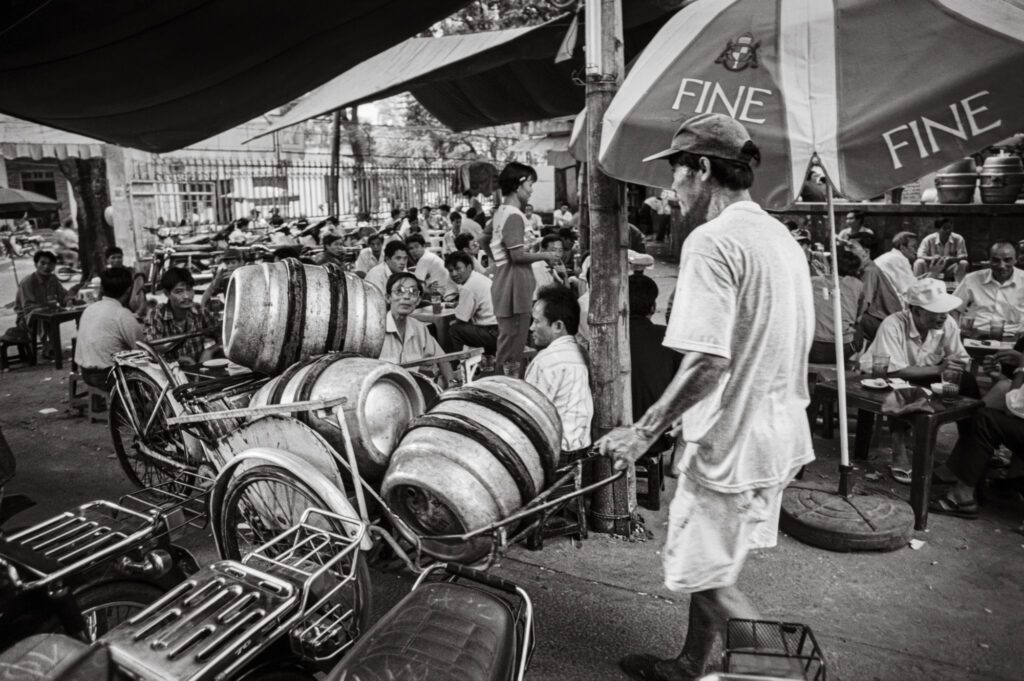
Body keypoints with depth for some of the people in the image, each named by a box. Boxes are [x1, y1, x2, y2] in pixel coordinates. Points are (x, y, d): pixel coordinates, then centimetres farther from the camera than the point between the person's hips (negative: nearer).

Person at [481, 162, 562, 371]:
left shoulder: (500, 213, 14)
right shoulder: (514, 216, -15)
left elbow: (484, 241, 25)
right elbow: (518, 255, -20)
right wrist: (545, 256, -7)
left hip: (503, 282, 10)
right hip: (515, 286, -10)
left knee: (507, 345, 18)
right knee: (512, 351, -4)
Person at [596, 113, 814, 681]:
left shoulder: (711, 241, -19)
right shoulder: (781, 235, 9)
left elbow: (707, 361, -28)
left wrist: (644, 431, -21)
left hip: (730, 442, -10)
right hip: (779, 437, 10)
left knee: (708, 580, 8)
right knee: (708, 569, 23)